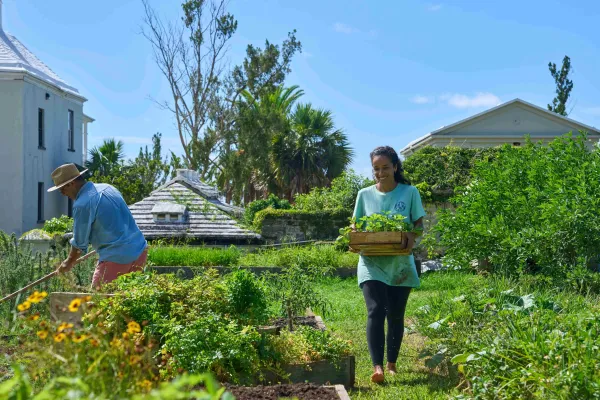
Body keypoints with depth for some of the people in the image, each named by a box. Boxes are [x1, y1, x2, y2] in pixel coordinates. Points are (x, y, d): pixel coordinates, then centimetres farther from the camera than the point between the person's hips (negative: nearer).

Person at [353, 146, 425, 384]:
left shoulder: (409, 192, 1)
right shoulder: (365, 195, 5)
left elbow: (419, 224, 1)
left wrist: (412, 235, -21)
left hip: (400, 264, 0)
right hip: (372, 264, 0)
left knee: (395, 315, 8)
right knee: (375, 312, -16)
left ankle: (392, 363, 24)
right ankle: (377, 367, -21)